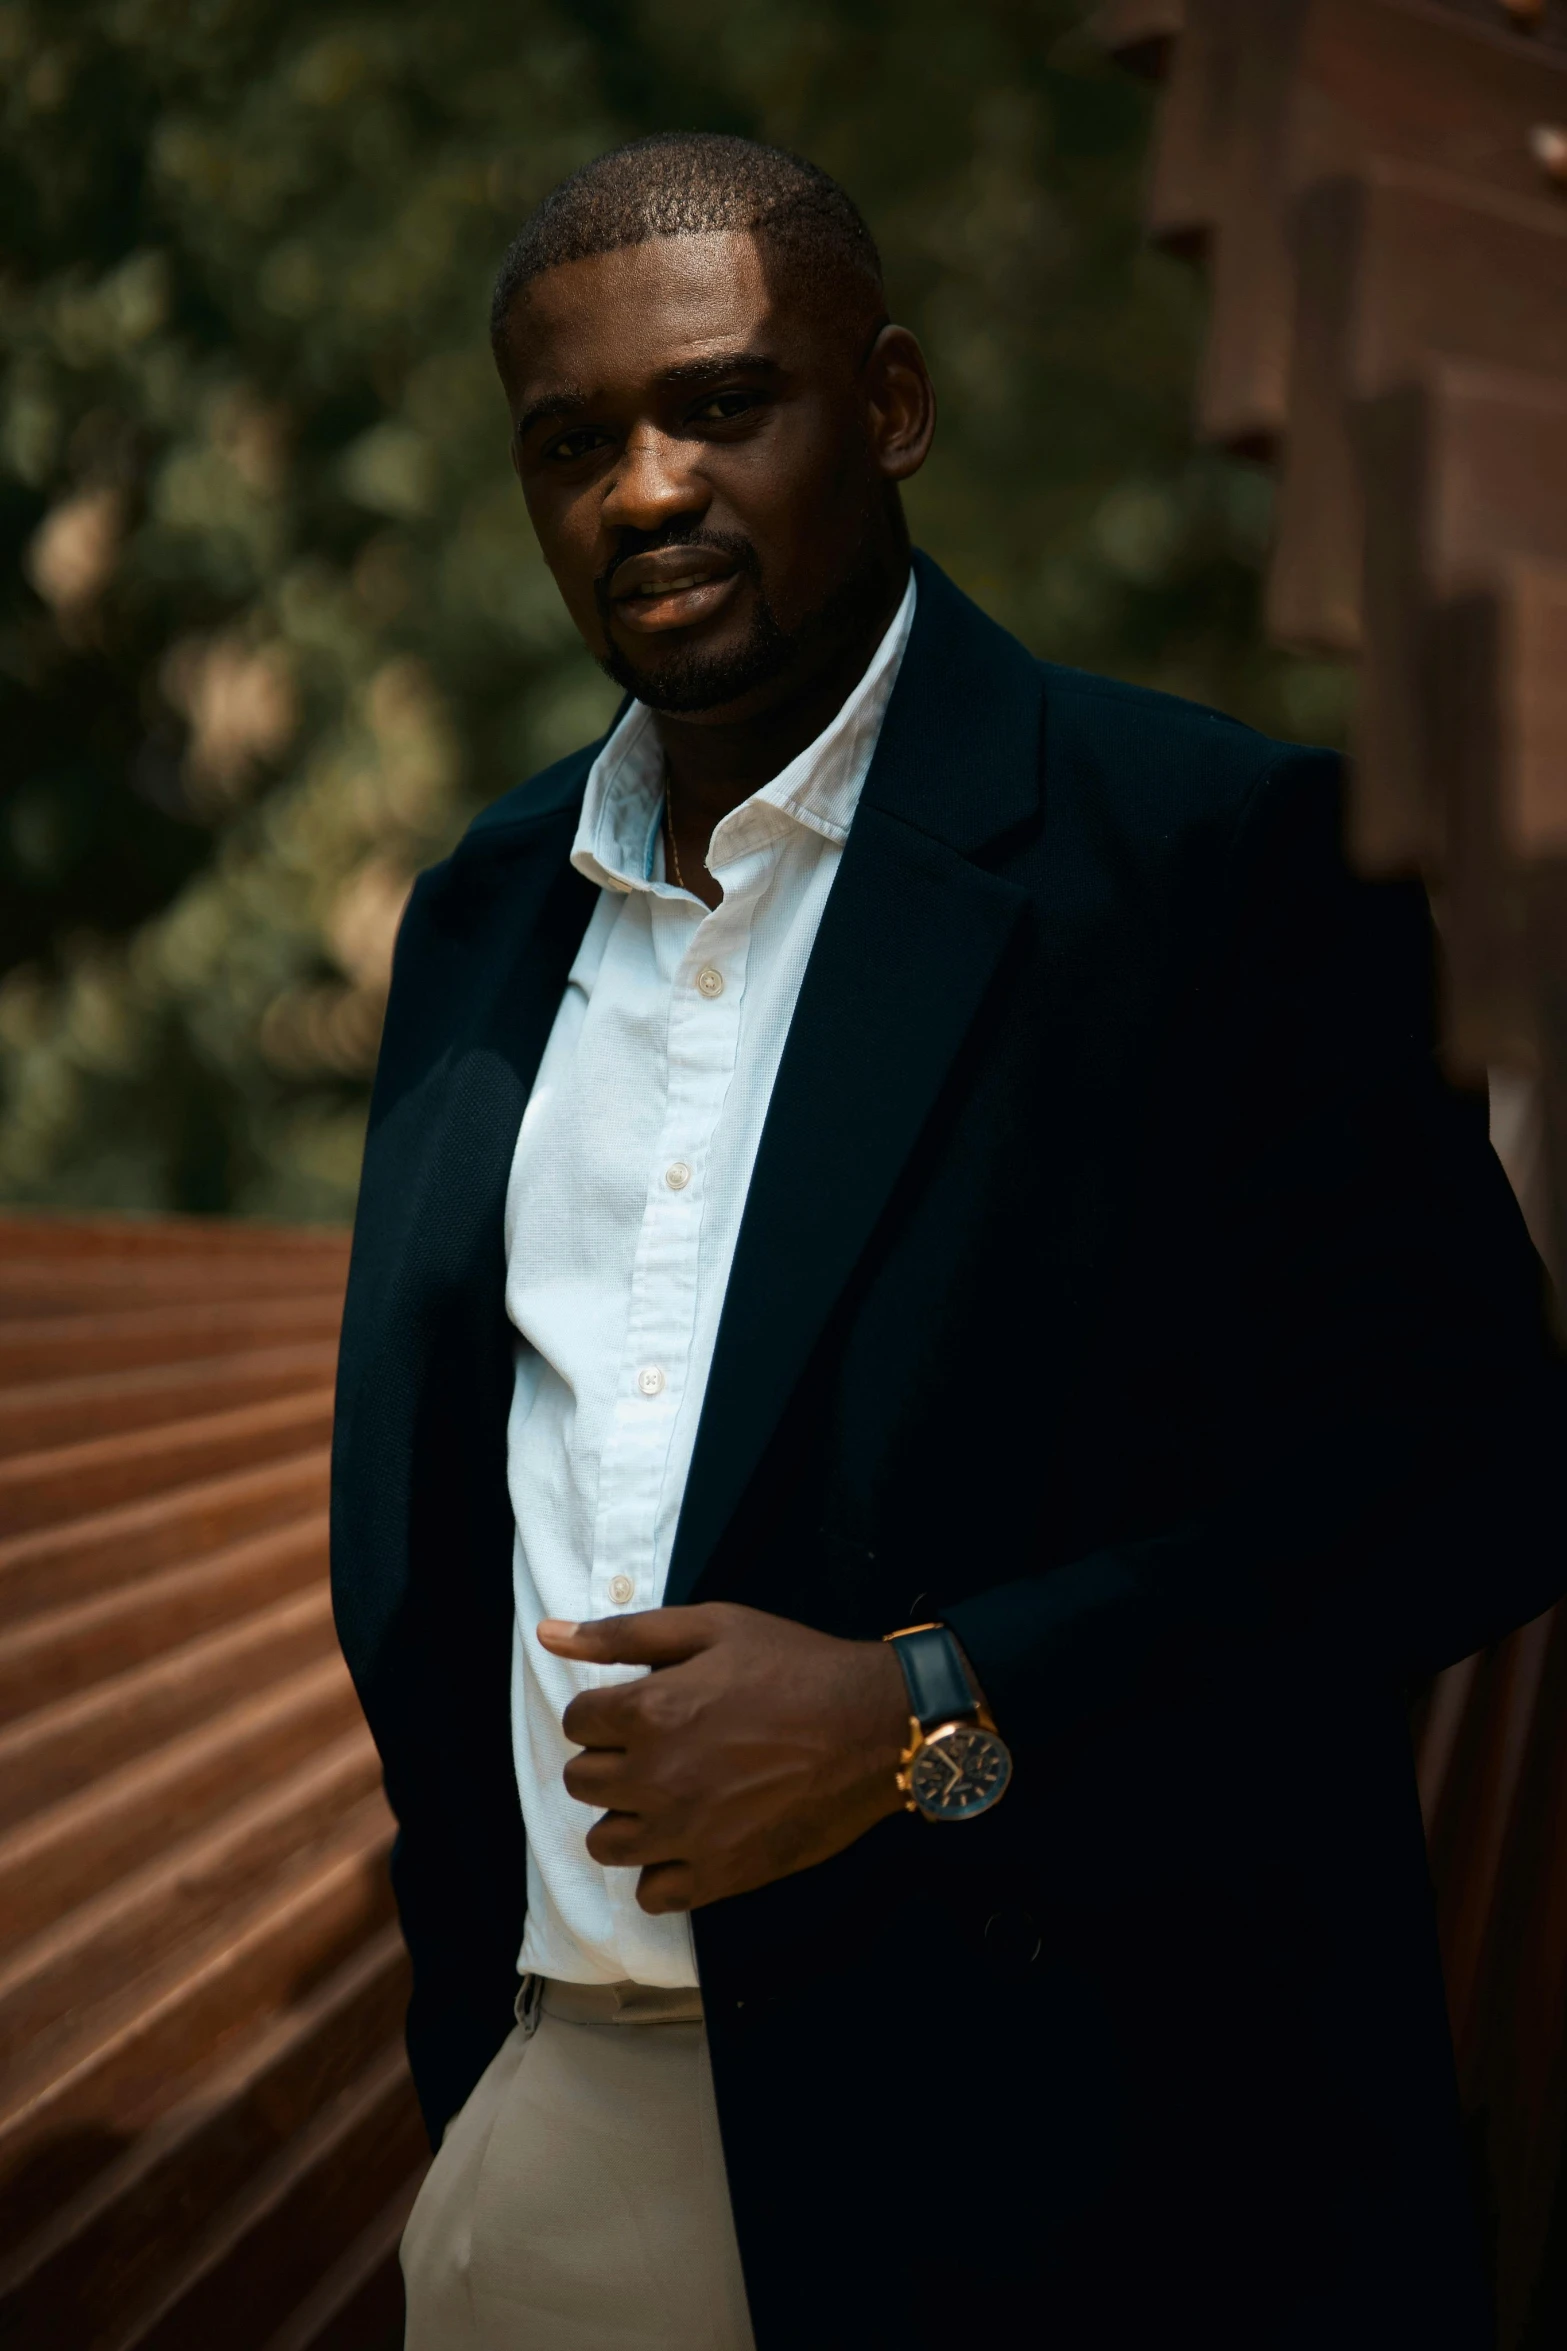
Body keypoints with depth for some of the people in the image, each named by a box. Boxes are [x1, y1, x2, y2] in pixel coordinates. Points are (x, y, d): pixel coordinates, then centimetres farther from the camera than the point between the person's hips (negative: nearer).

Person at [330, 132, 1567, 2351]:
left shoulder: (1212, 851, -8)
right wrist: (461, 2011, 12)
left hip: (1056, 2160, -5)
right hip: (553, 2112, 5)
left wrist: (927, 1714, -20)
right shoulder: (483, 911, 12)